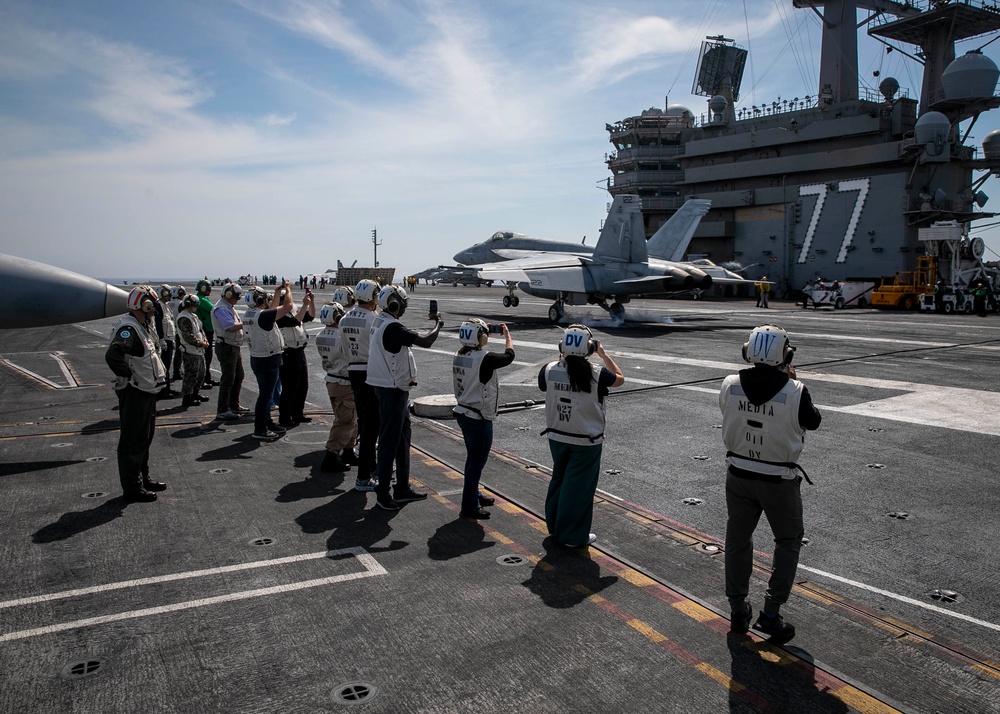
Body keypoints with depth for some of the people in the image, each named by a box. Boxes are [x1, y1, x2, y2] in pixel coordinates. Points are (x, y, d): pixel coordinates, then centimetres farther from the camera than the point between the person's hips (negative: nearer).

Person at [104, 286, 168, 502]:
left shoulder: (143, 326, 12)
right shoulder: (128, 328, -20)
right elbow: (112, 356, -35)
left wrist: (159, 374, 14)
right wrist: (129, 376, -23)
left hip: (147, 391, 10)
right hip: (134, 393, -10)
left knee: (145, 437, 20)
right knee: (133, 440, -1)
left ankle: (143, 478, 33)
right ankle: (132, 488, 7)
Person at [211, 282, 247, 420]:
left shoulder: (229, 307, 17)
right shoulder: (221, 308, -16)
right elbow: (231, 327, -26)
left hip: (234, 347, 11)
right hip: (226, 347, -11)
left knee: (239, 376, 18)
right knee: (228, 379, -7)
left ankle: (234, 405, 30)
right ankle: (222, 411, -1)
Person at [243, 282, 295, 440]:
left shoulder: (248, 314, 4)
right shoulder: (263, 315, -23)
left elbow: (271, 310, 22)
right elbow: (287, 306, -20)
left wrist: (277, 292, 23)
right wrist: (287, 289, -4)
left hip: (256, 359, 9)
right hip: (268, 361, -9)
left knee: (266, 393, 21)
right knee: (265, 395, 0)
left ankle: (268, 423, 33)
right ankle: (260, 430, 8)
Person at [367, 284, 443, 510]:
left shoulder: (380, 322, 9)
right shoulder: (392, 327, -22)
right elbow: (425, 341, -24)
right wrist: (437, 324, -7)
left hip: (395, 389, 10)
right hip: (392, 390, -10)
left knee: (402, 437, 16)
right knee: (389, 441, -1)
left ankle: (402, 488, 26)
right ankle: (382, 494, 9)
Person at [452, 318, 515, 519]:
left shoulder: (459, 356, -1)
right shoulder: (485, 359, -22)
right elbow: (509, 356, -4)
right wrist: (507, 334, 10)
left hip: (464, 413, 9)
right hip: (479, 418, -9)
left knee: (473, 458, 23)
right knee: (477, 461, 3)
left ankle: (473, 495, 38)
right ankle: (469, 505, 12)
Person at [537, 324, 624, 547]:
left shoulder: (550, 370, -12)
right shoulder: (597, 375, -18)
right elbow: (620, 378, 3)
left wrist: (562, 360, 15)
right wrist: (604, 355, 11)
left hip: (556, 437, 4)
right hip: (586, 442, -4)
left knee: (559, 479, 22)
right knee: (579, 487, 8)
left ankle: (554, 525, 36)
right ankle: (574, 536, 17)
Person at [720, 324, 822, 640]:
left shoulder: (730, 386, -13)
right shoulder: (795, 392, -21)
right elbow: (813, 421, -2)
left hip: (739, 475, 3)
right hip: (779, 481, -3)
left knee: (737, 540, 17)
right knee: (789, 541, 18)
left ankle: (738, 611, 30)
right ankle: (770, 613, 15)